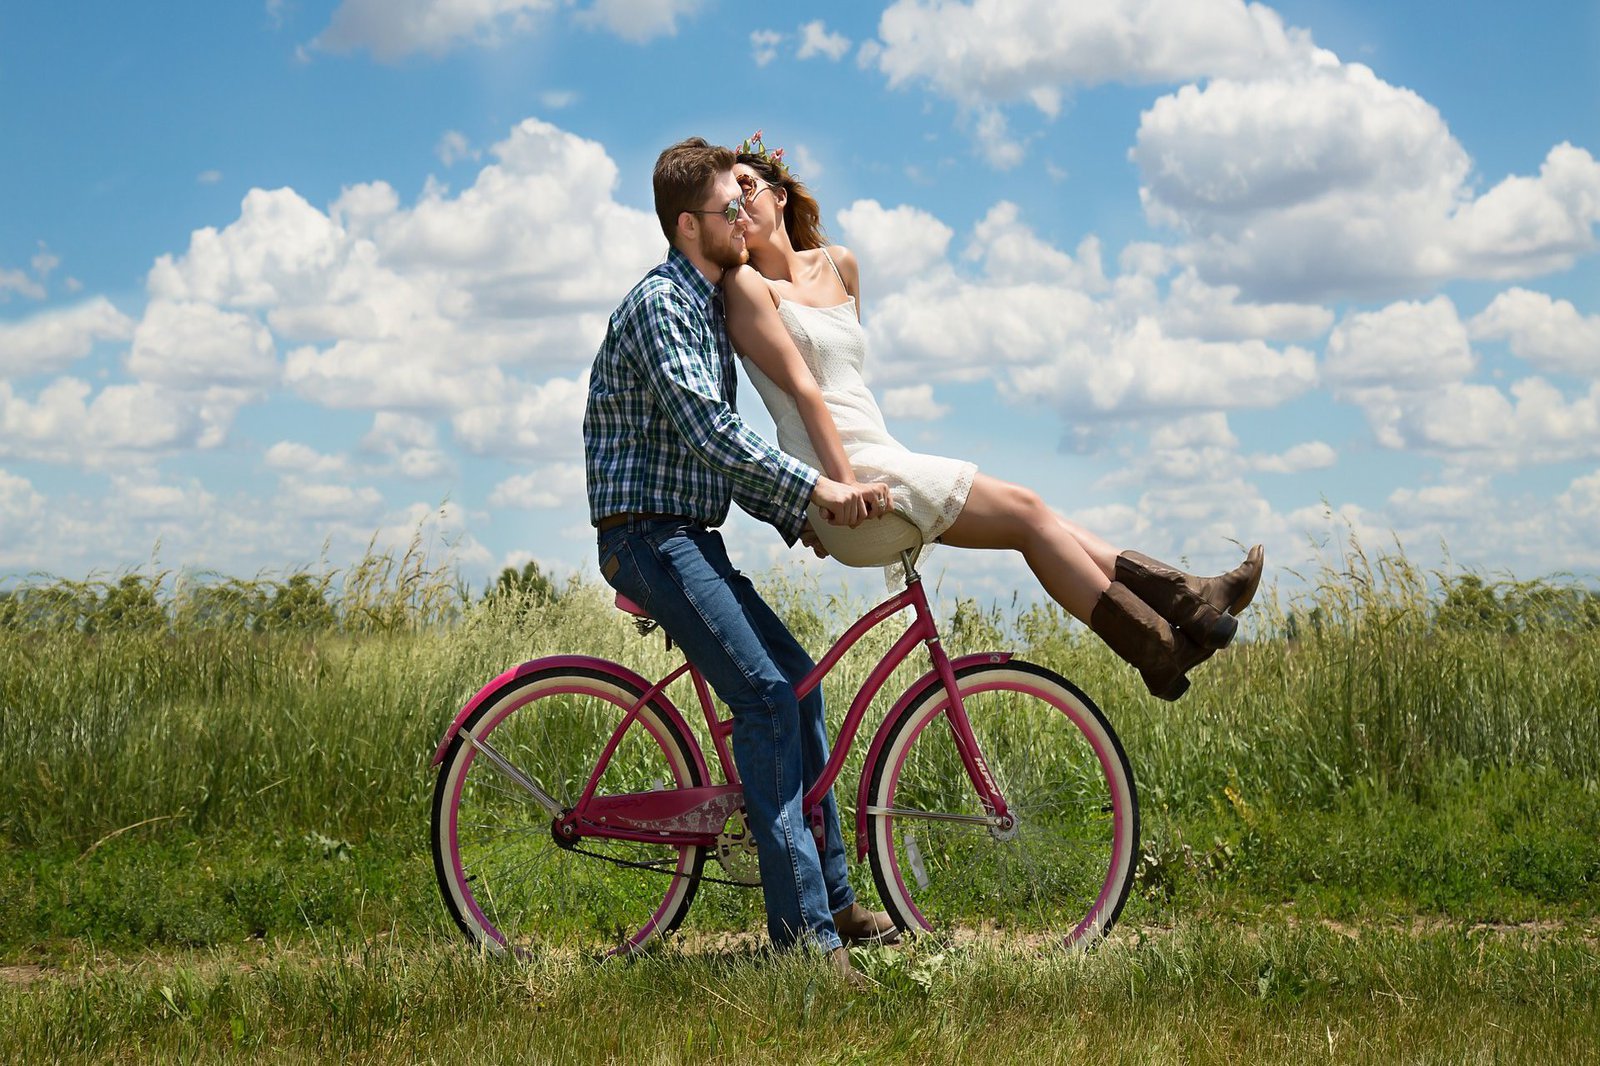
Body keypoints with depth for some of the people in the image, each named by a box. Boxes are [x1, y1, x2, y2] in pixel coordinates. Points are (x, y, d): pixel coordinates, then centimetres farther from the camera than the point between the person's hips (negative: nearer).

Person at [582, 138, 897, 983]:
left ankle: (833, 899, 18)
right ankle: (803, 929, -21)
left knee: (796, 678, 11)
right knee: (765, 692, -19)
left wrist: (793, 516, 11)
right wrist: (813, 487, -26)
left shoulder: (707, 308, 18)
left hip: (692, 539, 10)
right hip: (649, 536, -10)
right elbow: (705, 428, -25)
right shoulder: (658, 303, -13)